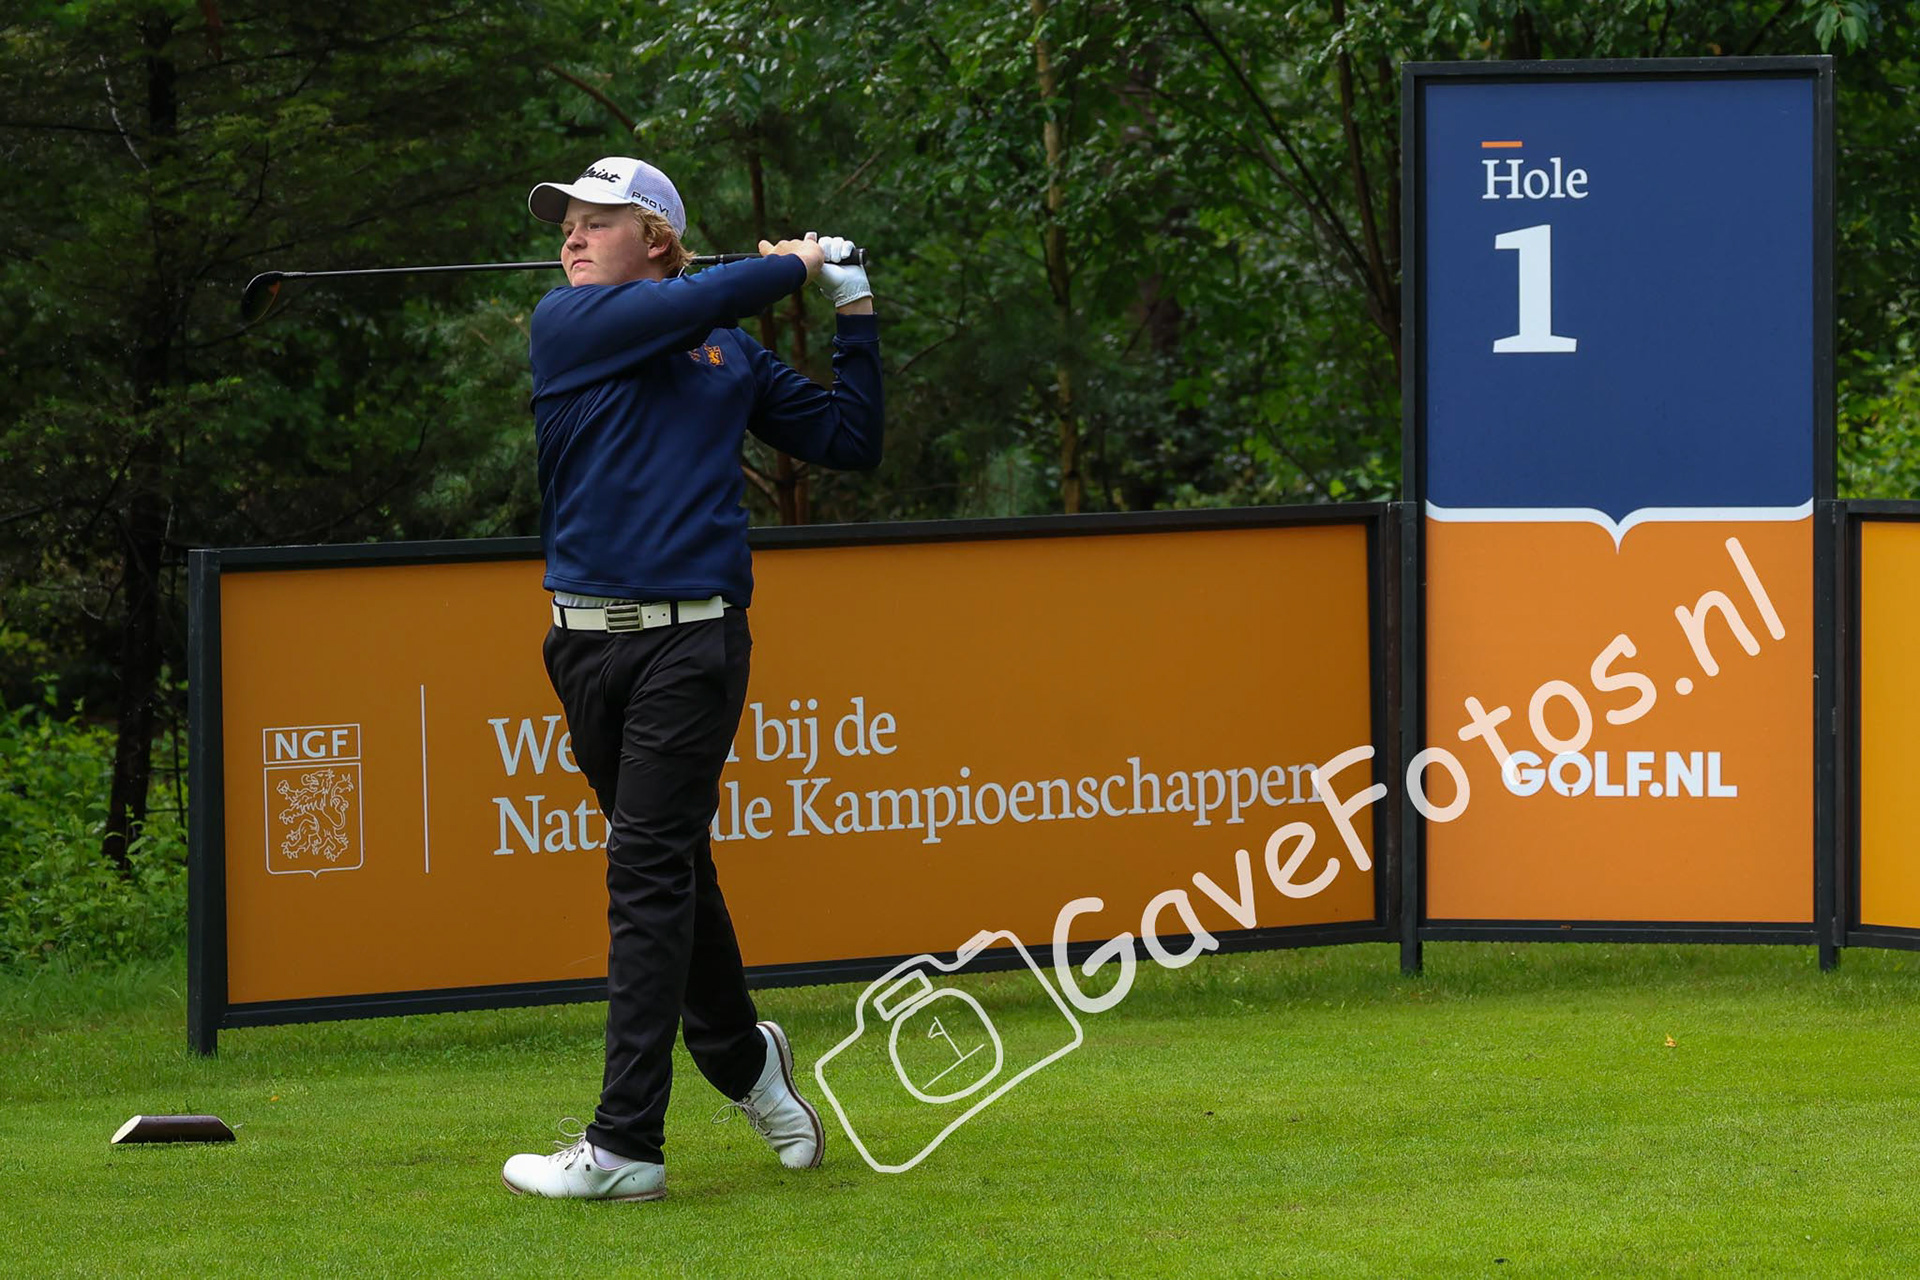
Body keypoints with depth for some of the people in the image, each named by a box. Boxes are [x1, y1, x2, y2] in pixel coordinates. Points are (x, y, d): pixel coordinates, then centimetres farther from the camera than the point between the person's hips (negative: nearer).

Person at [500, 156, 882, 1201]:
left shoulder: (732, 356, 11)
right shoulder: (567, 323, 5)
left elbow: (850, 440, 17)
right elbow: (696, 306, -9)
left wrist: (855, 312, 12)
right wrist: (794, 266, 6)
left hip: (694, 640, -2)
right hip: (588, 639, 2)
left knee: (650, 878, -8)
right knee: (669, 874, 12)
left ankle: (626, 1145, -10)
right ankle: (744, 1062, 33)